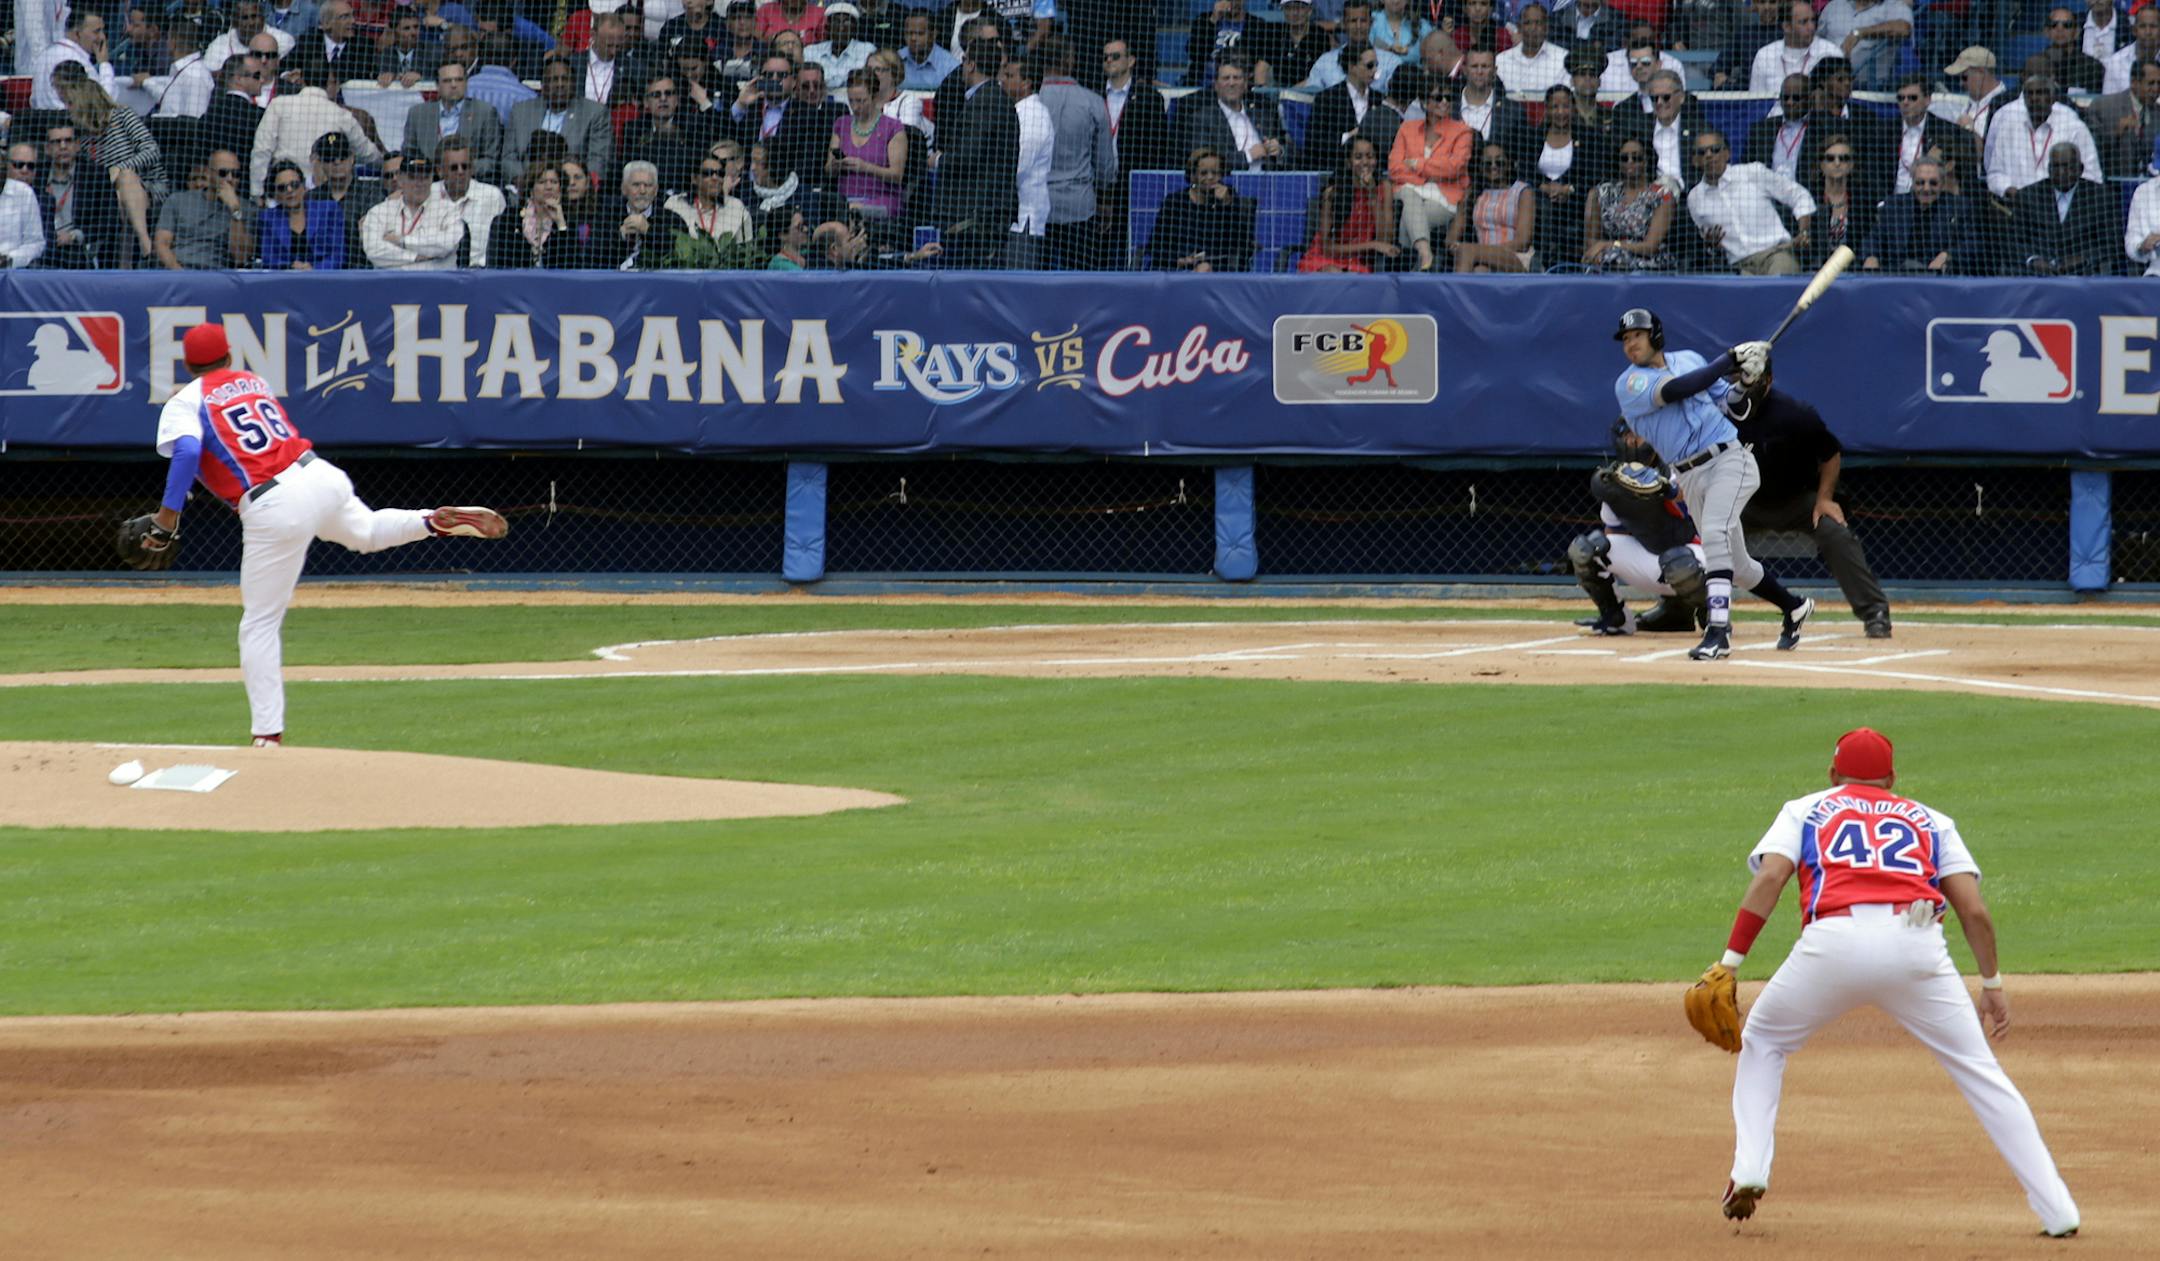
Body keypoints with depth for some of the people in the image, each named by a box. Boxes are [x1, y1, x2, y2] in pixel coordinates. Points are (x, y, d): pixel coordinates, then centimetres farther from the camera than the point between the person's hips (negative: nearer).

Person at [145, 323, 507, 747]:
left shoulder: (185, 402, 1)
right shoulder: (252, 382, 19)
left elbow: (187, 450, -18)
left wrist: (166, 518, -17)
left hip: (274, 510, -6)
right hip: (320, 475, 6)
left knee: (259, 624, 2)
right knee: (365, 530, 38)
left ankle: (268, 734, -3)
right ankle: (439, 522, 17)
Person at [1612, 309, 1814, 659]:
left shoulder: (1689, 359, 9)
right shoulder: (1629, 384, -2)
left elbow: (1727, 401, 16)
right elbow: (1675, 390, -18)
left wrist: (1746, 379, -6)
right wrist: (1731, 359, -19)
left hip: (1729, 458, -2)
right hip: (1691, 477, 2)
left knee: (1714, 533, -26)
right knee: (1736, 565, 9)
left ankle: (1719, 631, -31)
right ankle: (1793, 608, 35)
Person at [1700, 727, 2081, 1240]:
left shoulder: (1805, 811, 25)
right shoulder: (1930, 821, 28)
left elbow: (1769, 877, 6)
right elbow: (1974, 909, 15)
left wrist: (1730, 961, 2)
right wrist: (1992, 981, 24)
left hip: (1834, 943, -1)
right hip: (1916, 946, 1)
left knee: (1762, 1044, 25)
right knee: (1978, 1070, 10)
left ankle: (1748, 1173, 10)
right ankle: (2058, 1212, 4)